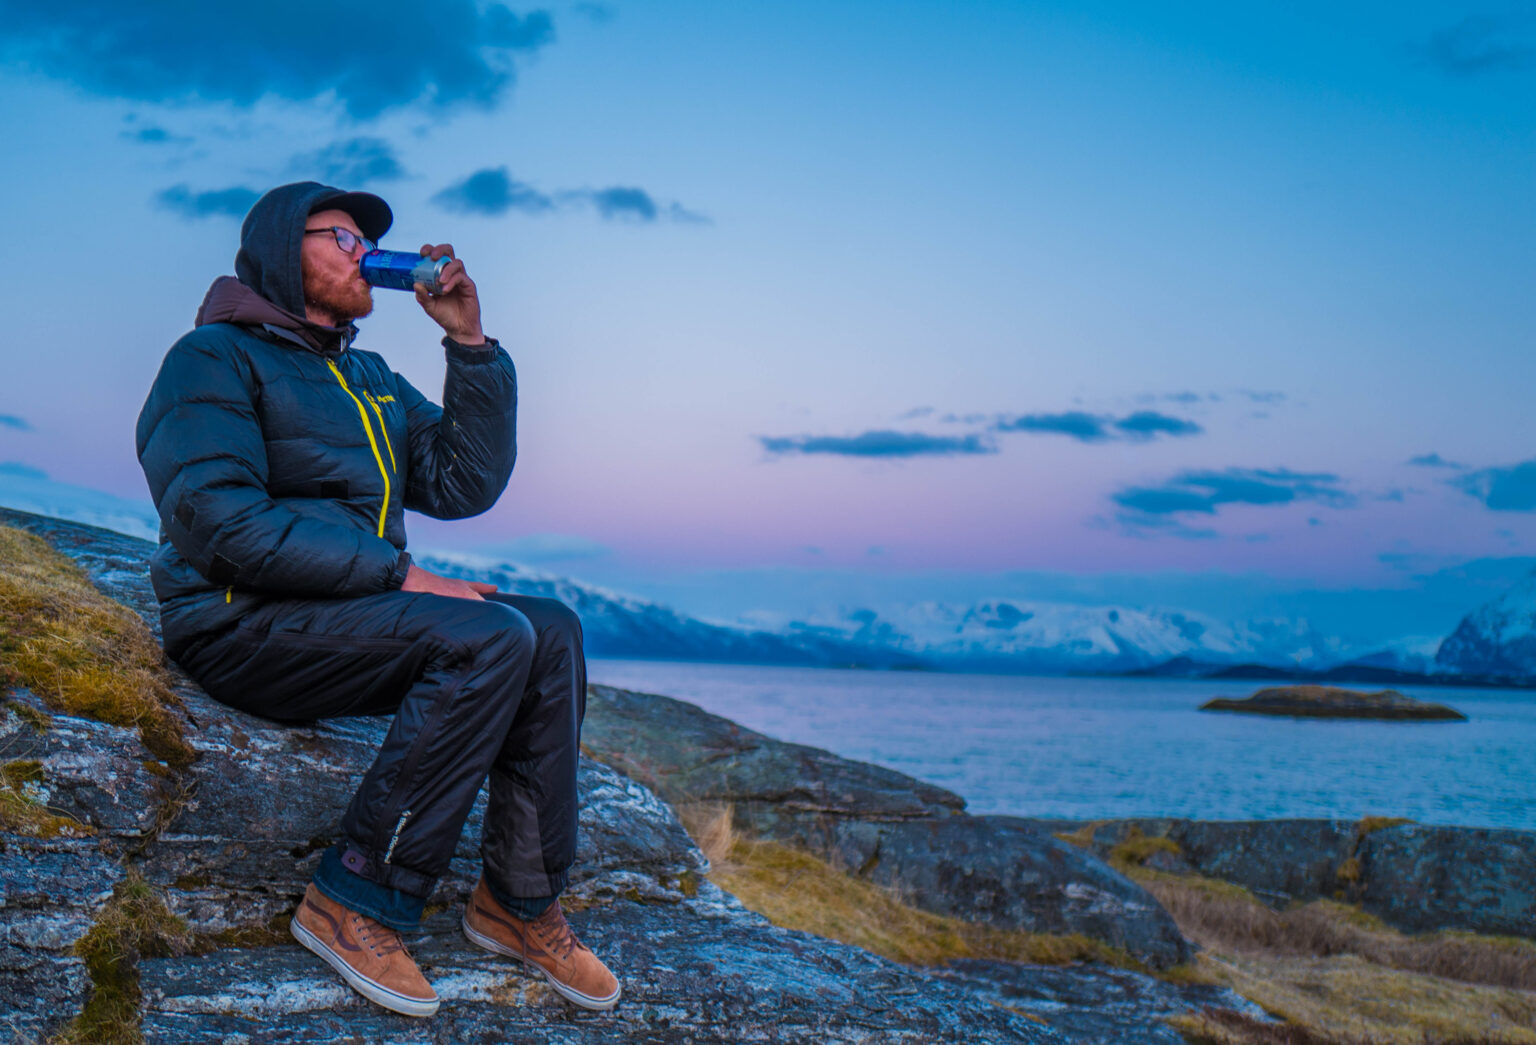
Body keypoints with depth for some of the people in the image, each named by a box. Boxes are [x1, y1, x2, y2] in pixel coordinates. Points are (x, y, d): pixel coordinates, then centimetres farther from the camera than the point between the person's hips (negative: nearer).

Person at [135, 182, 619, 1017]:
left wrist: (469, 342, 6)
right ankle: (356, 901, -20)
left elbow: (464, 486, 13)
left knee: (553, 631, -10)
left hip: (356, 608, 8)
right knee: (490, 638, -27)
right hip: (241, 624, -8)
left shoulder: (367, 378, 22)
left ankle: (520, 900, -5)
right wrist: (398, 575, -21)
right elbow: (218, 523, -18)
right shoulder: (216, 357, -2)